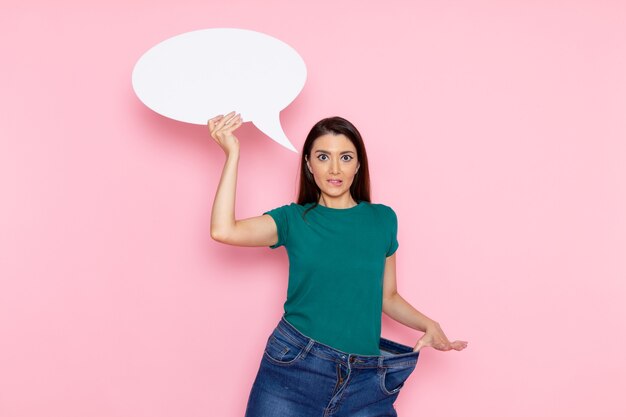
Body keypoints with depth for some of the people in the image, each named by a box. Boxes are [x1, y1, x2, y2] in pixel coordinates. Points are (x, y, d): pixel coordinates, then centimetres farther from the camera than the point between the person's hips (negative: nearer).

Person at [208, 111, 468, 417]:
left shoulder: (383, 219, 5)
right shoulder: (294, 219, 0)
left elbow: (388, 296, 12)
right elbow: (223, 230, -15)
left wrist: (428, 325, -5)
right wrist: (232, 153, -12)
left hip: (363, 380, 1)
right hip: (293, 366, -1)